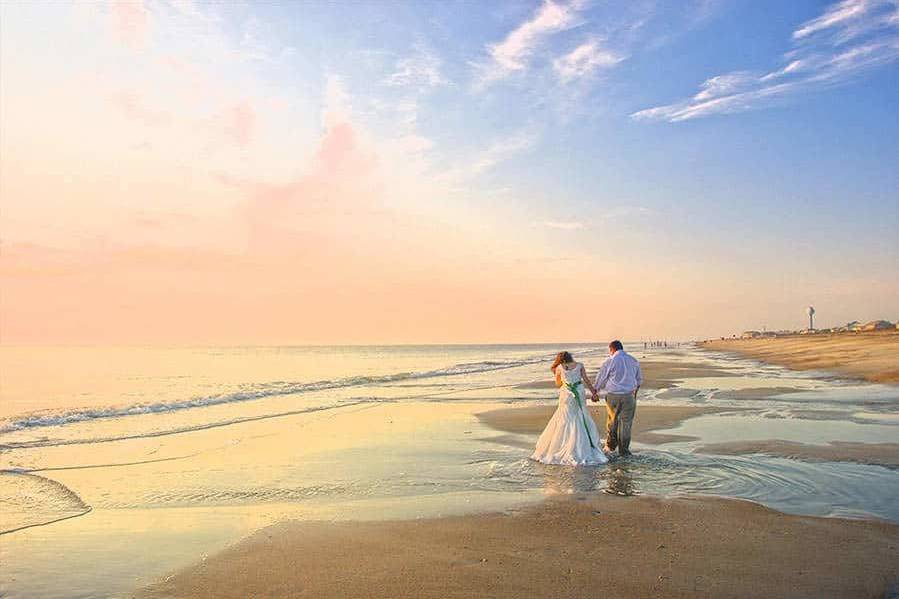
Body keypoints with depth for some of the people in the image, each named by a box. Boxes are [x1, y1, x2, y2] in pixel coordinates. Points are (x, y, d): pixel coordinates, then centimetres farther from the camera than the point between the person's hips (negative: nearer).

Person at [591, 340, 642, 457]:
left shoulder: (610, 361, -7)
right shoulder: (633, 360, 6)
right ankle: (623, 450, 11)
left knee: (612, 420, 16)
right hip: (629, 395, 2)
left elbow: (600, 378, -1)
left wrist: (594, 393, 13)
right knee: (626, 422, 8)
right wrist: (635, 392, 33)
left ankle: (610, 445, 25)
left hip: (613, 395, -2)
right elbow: (639, 379, 17)